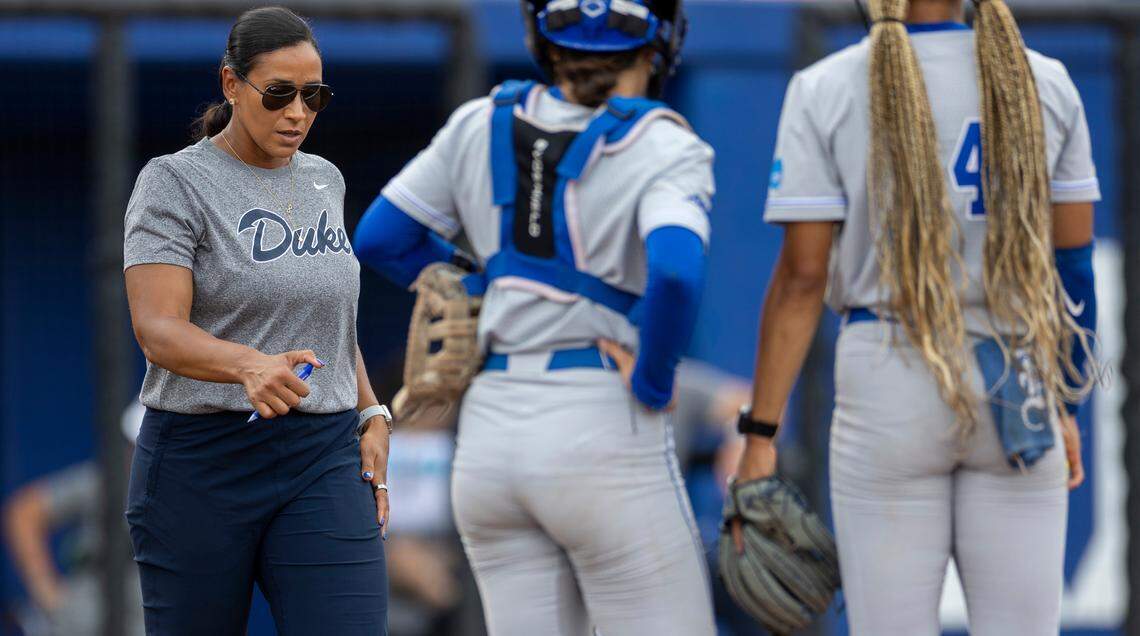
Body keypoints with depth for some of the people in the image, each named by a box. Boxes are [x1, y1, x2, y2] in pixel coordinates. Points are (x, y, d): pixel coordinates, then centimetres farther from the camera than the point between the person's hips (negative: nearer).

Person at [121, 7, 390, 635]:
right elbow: (158, 331, -18)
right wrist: (253, 366, -37)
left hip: (325, 462, 4)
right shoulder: (175, 182, -6)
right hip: (203, 459, -4)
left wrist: (369, 415, 11)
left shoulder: (323, 180, 13)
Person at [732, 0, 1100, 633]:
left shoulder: (825, 92, -7)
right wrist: (1065, 406, 16)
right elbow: (1074, 261, 6)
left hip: (888, 392, -2)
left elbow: (801, 276, -9)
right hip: (1022, 390, 2)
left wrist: (760, 436, -5)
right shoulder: (1046, 85, 1)